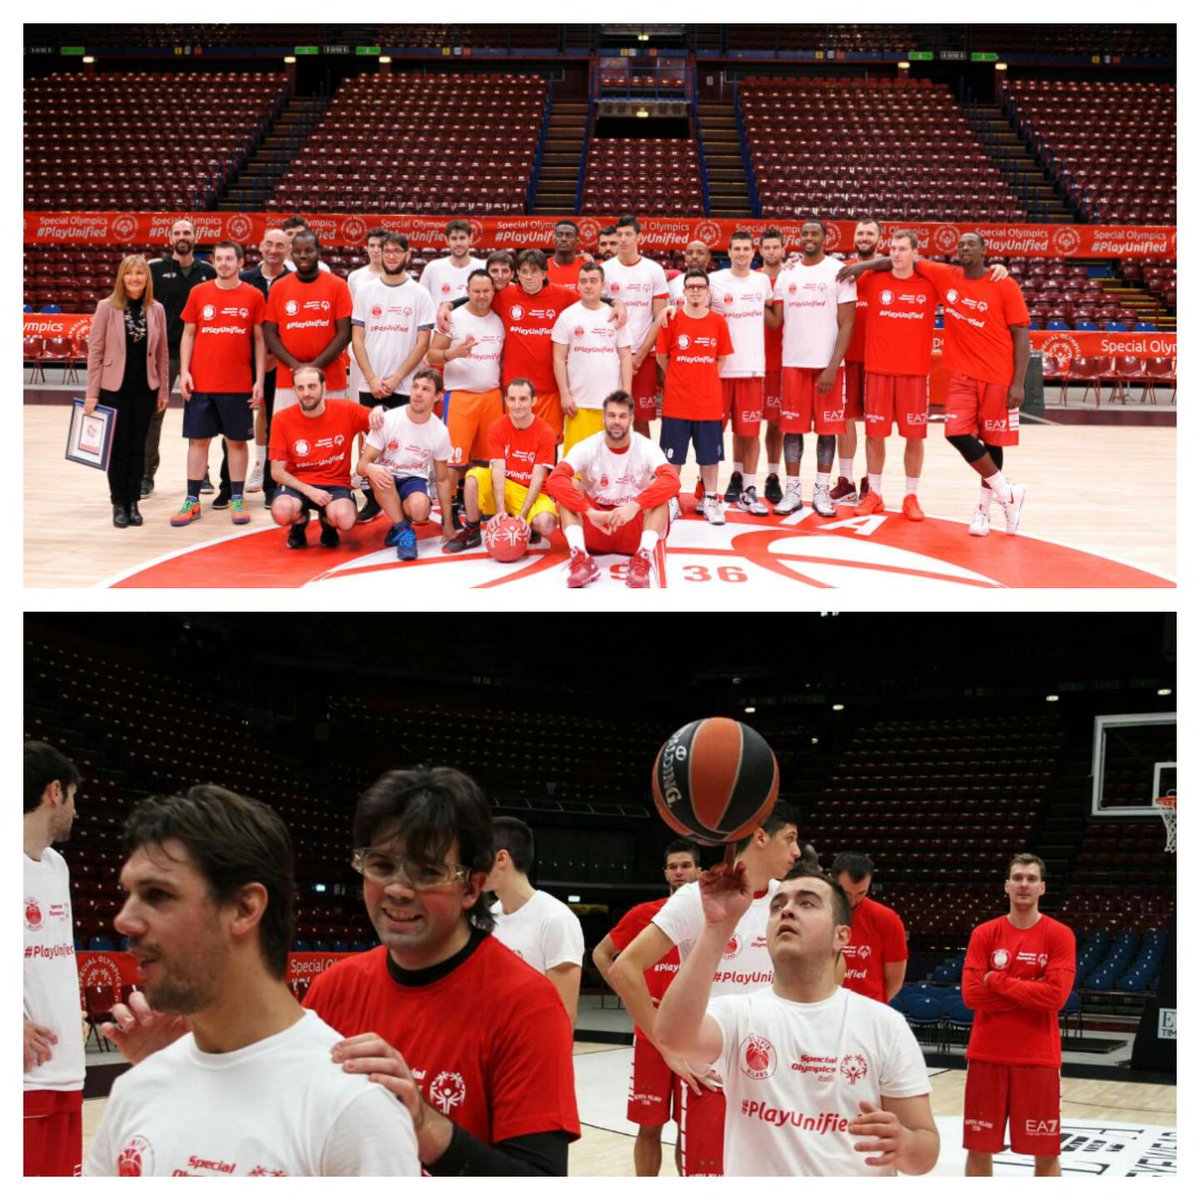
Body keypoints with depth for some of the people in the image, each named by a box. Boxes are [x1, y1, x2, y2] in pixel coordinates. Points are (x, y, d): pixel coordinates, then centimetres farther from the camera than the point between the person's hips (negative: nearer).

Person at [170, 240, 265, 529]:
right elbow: (188, 334, 8)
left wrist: (259, 380, -1)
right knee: (198, 439, 4)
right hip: (201, 383, 1)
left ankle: (237, 499, 14)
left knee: (237, 440, 5)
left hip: (239, 384, -1)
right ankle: (192, 501, 10)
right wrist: (184, 371, -3)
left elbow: (259, 340, 4)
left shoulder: (254, 296, 1)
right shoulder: (198, 293, 4)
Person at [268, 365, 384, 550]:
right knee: (281, 512, -35)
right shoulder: (282, 420, -7)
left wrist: (378, 412, -20)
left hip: (335, 483, 0)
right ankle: (299, 522, 7)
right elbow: (277, 471, -5)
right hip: (297, 484, 0)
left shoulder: (346, 410, -5)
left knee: (345, 520, -32)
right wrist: (309, 491, -18)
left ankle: (328, 522, 10)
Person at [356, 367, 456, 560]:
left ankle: (399, 524, 4)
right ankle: (403, 531, -20)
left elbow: (442, 480, 4)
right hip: (385, 481, -1)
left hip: (414, 479, 1)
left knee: (419, 509, -34)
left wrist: (448, 523, 5)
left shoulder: (440, 432, -8)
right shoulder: (387, 420, -16)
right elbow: (361, 465, -16)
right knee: (378, 473, -38)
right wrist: (370, 469, -42)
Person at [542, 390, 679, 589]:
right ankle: (580, 556, -39)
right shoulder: (588, 447, -10)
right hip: (594, 524, 1)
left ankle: (643, 558, -40)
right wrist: (590, 512, -38)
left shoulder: (646, 448, -10)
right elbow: (555, 480, -26)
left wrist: (634, 506, -43)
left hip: (635, 527, -1)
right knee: (567, 486, -22)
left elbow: (672, 481, -29)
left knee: (660, 490, -25)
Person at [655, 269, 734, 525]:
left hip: (709, 402, 1)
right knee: (673, 455, 5)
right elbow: (662, 356, 5)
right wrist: (678, 380, 9)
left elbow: (722, 359, 9)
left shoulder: (718, 322, 0)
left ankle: (711, 500, 18)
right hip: (676, 401, -1)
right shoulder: (671, 320, -3)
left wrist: (705, 380, 5)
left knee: (709, 455, 7)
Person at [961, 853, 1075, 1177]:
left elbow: (1055, 996, -15)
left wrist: (998, 981, -11)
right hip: (987, 1055, 2)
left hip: (1038, 1058, -2)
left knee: (1046, 1153, 3)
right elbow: (972, 994, -7)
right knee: (978, 1148, 8)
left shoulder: (1060, 935, -2)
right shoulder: (984, 934, 3)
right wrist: (1030, 991, -11)